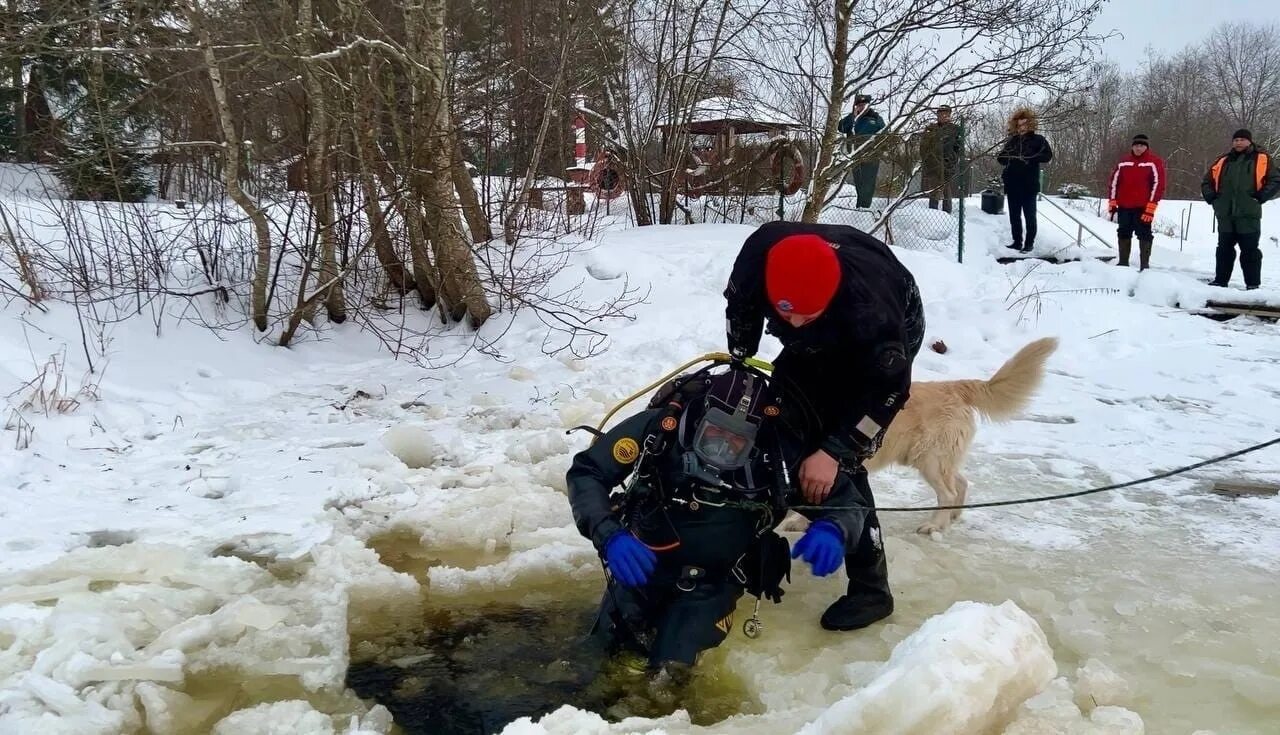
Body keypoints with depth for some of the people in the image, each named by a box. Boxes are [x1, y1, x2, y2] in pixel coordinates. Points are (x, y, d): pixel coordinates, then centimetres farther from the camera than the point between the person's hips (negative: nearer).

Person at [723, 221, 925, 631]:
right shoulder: (760, 253, -33)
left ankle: (871, 587, -6)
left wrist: (833, 452, -30)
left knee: (839, 461, -14)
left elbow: (888, 389, -28)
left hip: (889, 340, -6)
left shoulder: (870, 307, -44)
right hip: (820, 344, 6)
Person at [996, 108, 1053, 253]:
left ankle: (1029, 243, 4)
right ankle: (1017, 242, 14)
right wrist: (1009, 158, -9)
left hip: (1029, 184, -4)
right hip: (1012, 184, 4)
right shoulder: (1012, 140, 12)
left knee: (1029, 215, -1)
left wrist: (1030, 158, -21)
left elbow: (1048, 156, -9)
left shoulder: (1037, 139, 1)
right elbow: (1000, 158, 12)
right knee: (1014, 215, 7)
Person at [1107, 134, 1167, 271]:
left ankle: (1145, 264, 1)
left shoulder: (1154, 162, -3)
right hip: (1124, 206, 4)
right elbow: (1114, 182, 11)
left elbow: (1158, 184, -7)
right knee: (1123, 234, 9)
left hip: (1143, 207, -4)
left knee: (1144, 235, -1)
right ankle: (1123, 262, 18)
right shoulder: (1124, 162, 9)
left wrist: (1151, 207, -14)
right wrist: (1112, 204, 5)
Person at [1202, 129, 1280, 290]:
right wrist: (1211, 197, 7)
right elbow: (1207, 182, 22)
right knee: (1224, 249, 10)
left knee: (1250, 250, -1)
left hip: (1248, 214, -4)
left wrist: (1260, 196, -11)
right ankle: (1220, 280, 17)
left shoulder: (1262, 159, 4)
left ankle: (1253, 284, 3)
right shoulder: (1223, 161, 15)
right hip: (1225, 214, 4)